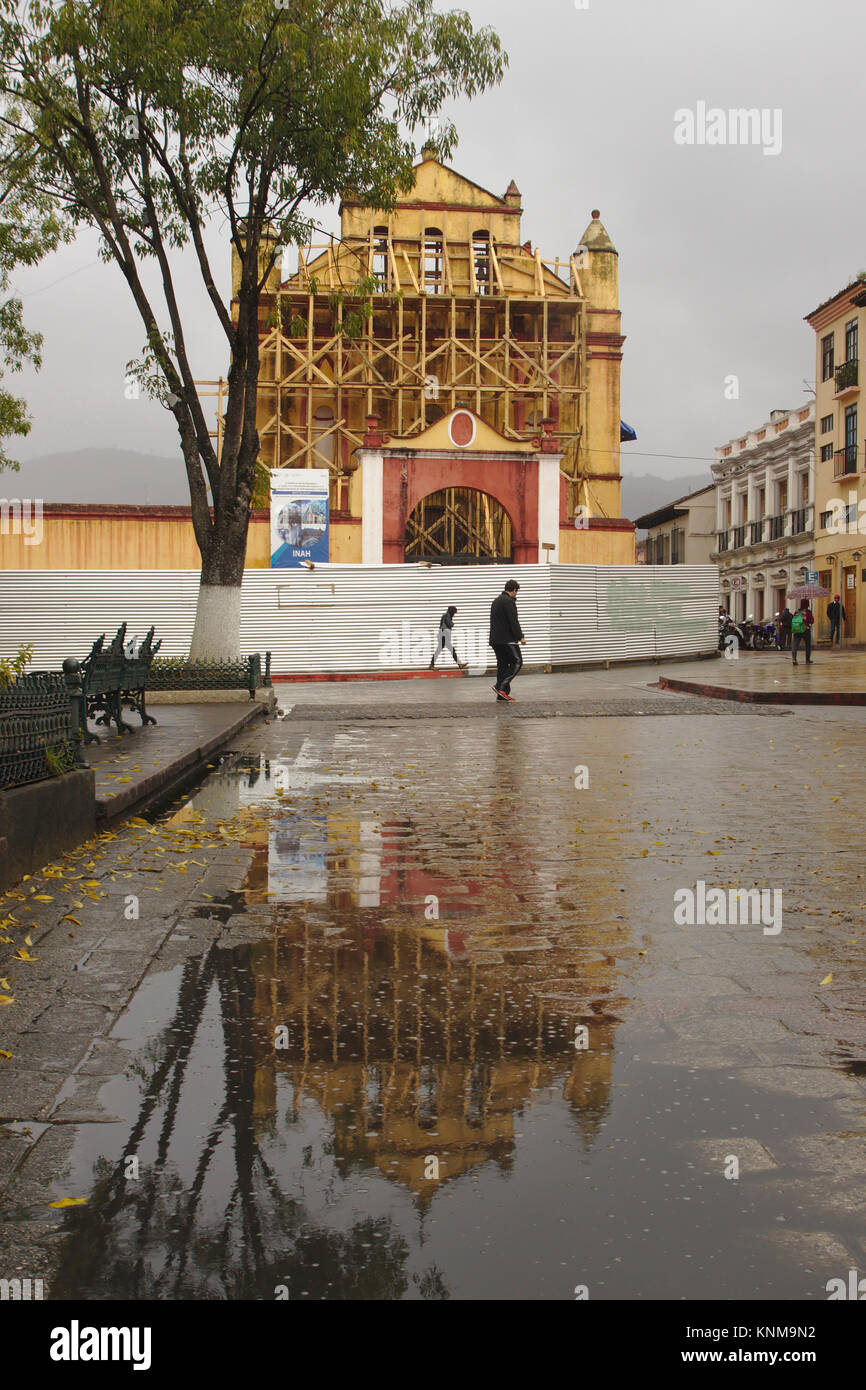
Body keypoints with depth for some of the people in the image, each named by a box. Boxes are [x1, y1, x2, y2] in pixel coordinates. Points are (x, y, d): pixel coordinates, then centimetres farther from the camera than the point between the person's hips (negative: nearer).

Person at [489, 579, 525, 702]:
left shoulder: (496, 601, 19)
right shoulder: (508, 602, -12)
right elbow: (513, 622, -18)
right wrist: (521, 637, -14)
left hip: (495, 640, 9)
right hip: (507, 640, -9)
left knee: (502, 665, 10)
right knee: (517, 661, -2)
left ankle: (502, 696, 7)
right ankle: (501, 686, -13)